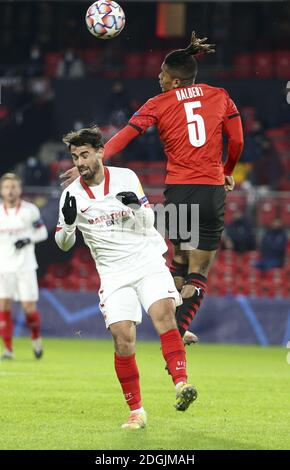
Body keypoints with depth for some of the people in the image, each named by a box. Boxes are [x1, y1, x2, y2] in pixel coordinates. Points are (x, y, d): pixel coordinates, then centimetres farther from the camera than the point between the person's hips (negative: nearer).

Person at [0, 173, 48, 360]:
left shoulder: (30, 210, -4)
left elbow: (42, 232, 5)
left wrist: (28, 239, -14)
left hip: (25, 265, -2)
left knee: (29, 307, -4)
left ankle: (36, 338, 24)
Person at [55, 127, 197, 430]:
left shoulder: (125, 177, 0)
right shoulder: (72, 194, 0)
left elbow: (147, 222, 2)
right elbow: (64, 244, 8)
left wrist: (135, 206, -19)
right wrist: (69, 222, -13)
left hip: (147, 260, 0)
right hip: (113, 273, 0)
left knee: (163, 313, -25)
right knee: (123, 337, -12)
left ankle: (181, 384, -33)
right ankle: (136, 412, -2)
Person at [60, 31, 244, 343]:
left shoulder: (159, 104, 2)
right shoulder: (220, 96, 7)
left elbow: (122, 138, -6)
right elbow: (237, 142, 8)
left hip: (177, 191, 0)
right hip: (212, 191, 0)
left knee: (180, 259, 24)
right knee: (197, 275, 3)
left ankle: (172, 327, 26)